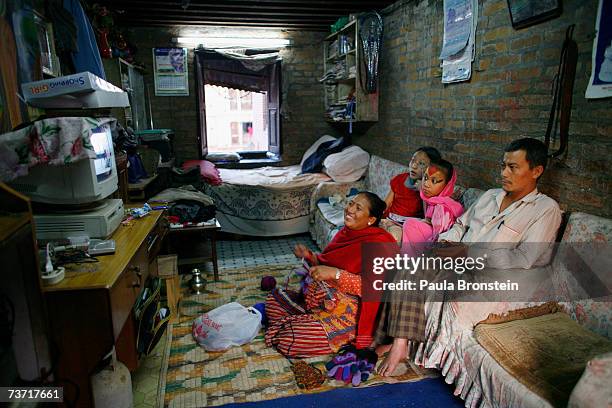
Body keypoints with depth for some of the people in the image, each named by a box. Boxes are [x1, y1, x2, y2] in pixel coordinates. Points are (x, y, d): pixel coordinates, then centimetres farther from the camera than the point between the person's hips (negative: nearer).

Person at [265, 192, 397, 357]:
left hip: (347, 311, -8)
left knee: (289, 341, -19)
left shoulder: (377, 243, -18)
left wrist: (335, 274, -32)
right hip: (321, 300, 9)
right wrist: (309, 256, -2)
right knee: (273, 299, 8)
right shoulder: (346, 232, 6)